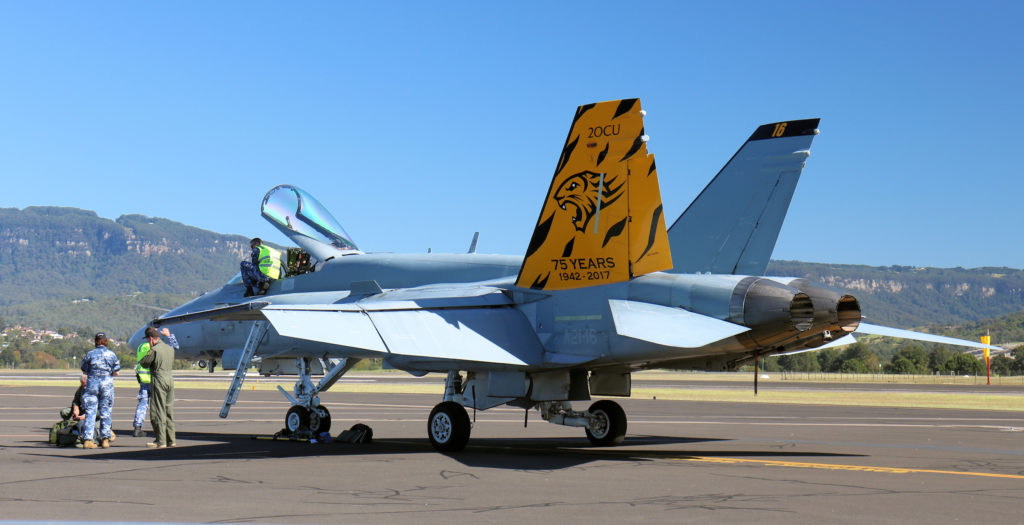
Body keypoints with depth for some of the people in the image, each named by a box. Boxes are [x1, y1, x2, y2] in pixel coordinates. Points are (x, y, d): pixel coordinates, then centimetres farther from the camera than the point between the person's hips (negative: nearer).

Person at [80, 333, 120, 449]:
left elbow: (84, 371, 6)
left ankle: (87, 439, -4)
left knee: (90, 411, 2)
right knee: (105, 412, 7)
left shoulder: (90, 354, 0)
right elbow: (117, 372, 0)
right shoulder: (111, 354, 0)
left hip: (92, 383, 0)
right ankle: (105, 439, 7)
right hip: (107, 383, 0)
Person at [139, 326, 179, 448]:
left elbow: (143, 363, -6)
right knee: (169, 410, 12)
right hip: (170, 378, 8)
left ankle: (161, 441, -4)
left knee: (158, 412, -3)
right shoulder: (169, 348, 9)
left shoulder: (154, 350, -12)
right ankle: (171, 440, 14)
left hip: (159, 380, -8)